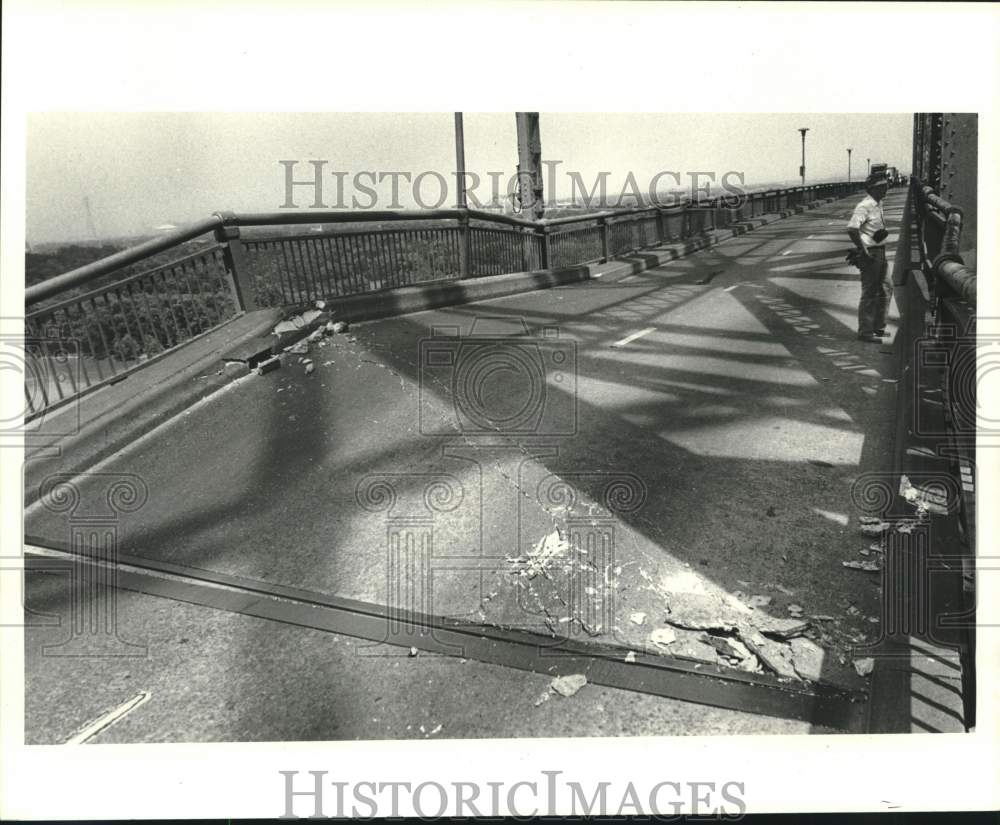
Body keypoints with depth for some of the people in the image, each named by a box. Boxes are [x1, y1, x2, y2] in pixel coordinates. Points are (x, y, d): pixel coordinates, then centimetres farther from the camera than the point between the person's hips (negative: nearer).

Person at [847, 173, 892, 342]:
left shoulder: (878, 204, 13)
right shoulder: (865, 206, -16)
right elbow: (851, 229, -26)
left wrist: (883, 231, 9)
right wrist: (863, 251, -24)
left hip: (880, 252, 10)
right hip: (870, 254, -10)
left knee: (886, 288, 16)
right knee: (869, 292, -4)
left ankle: (878, 327, 27)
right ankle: (865, 331, 5)